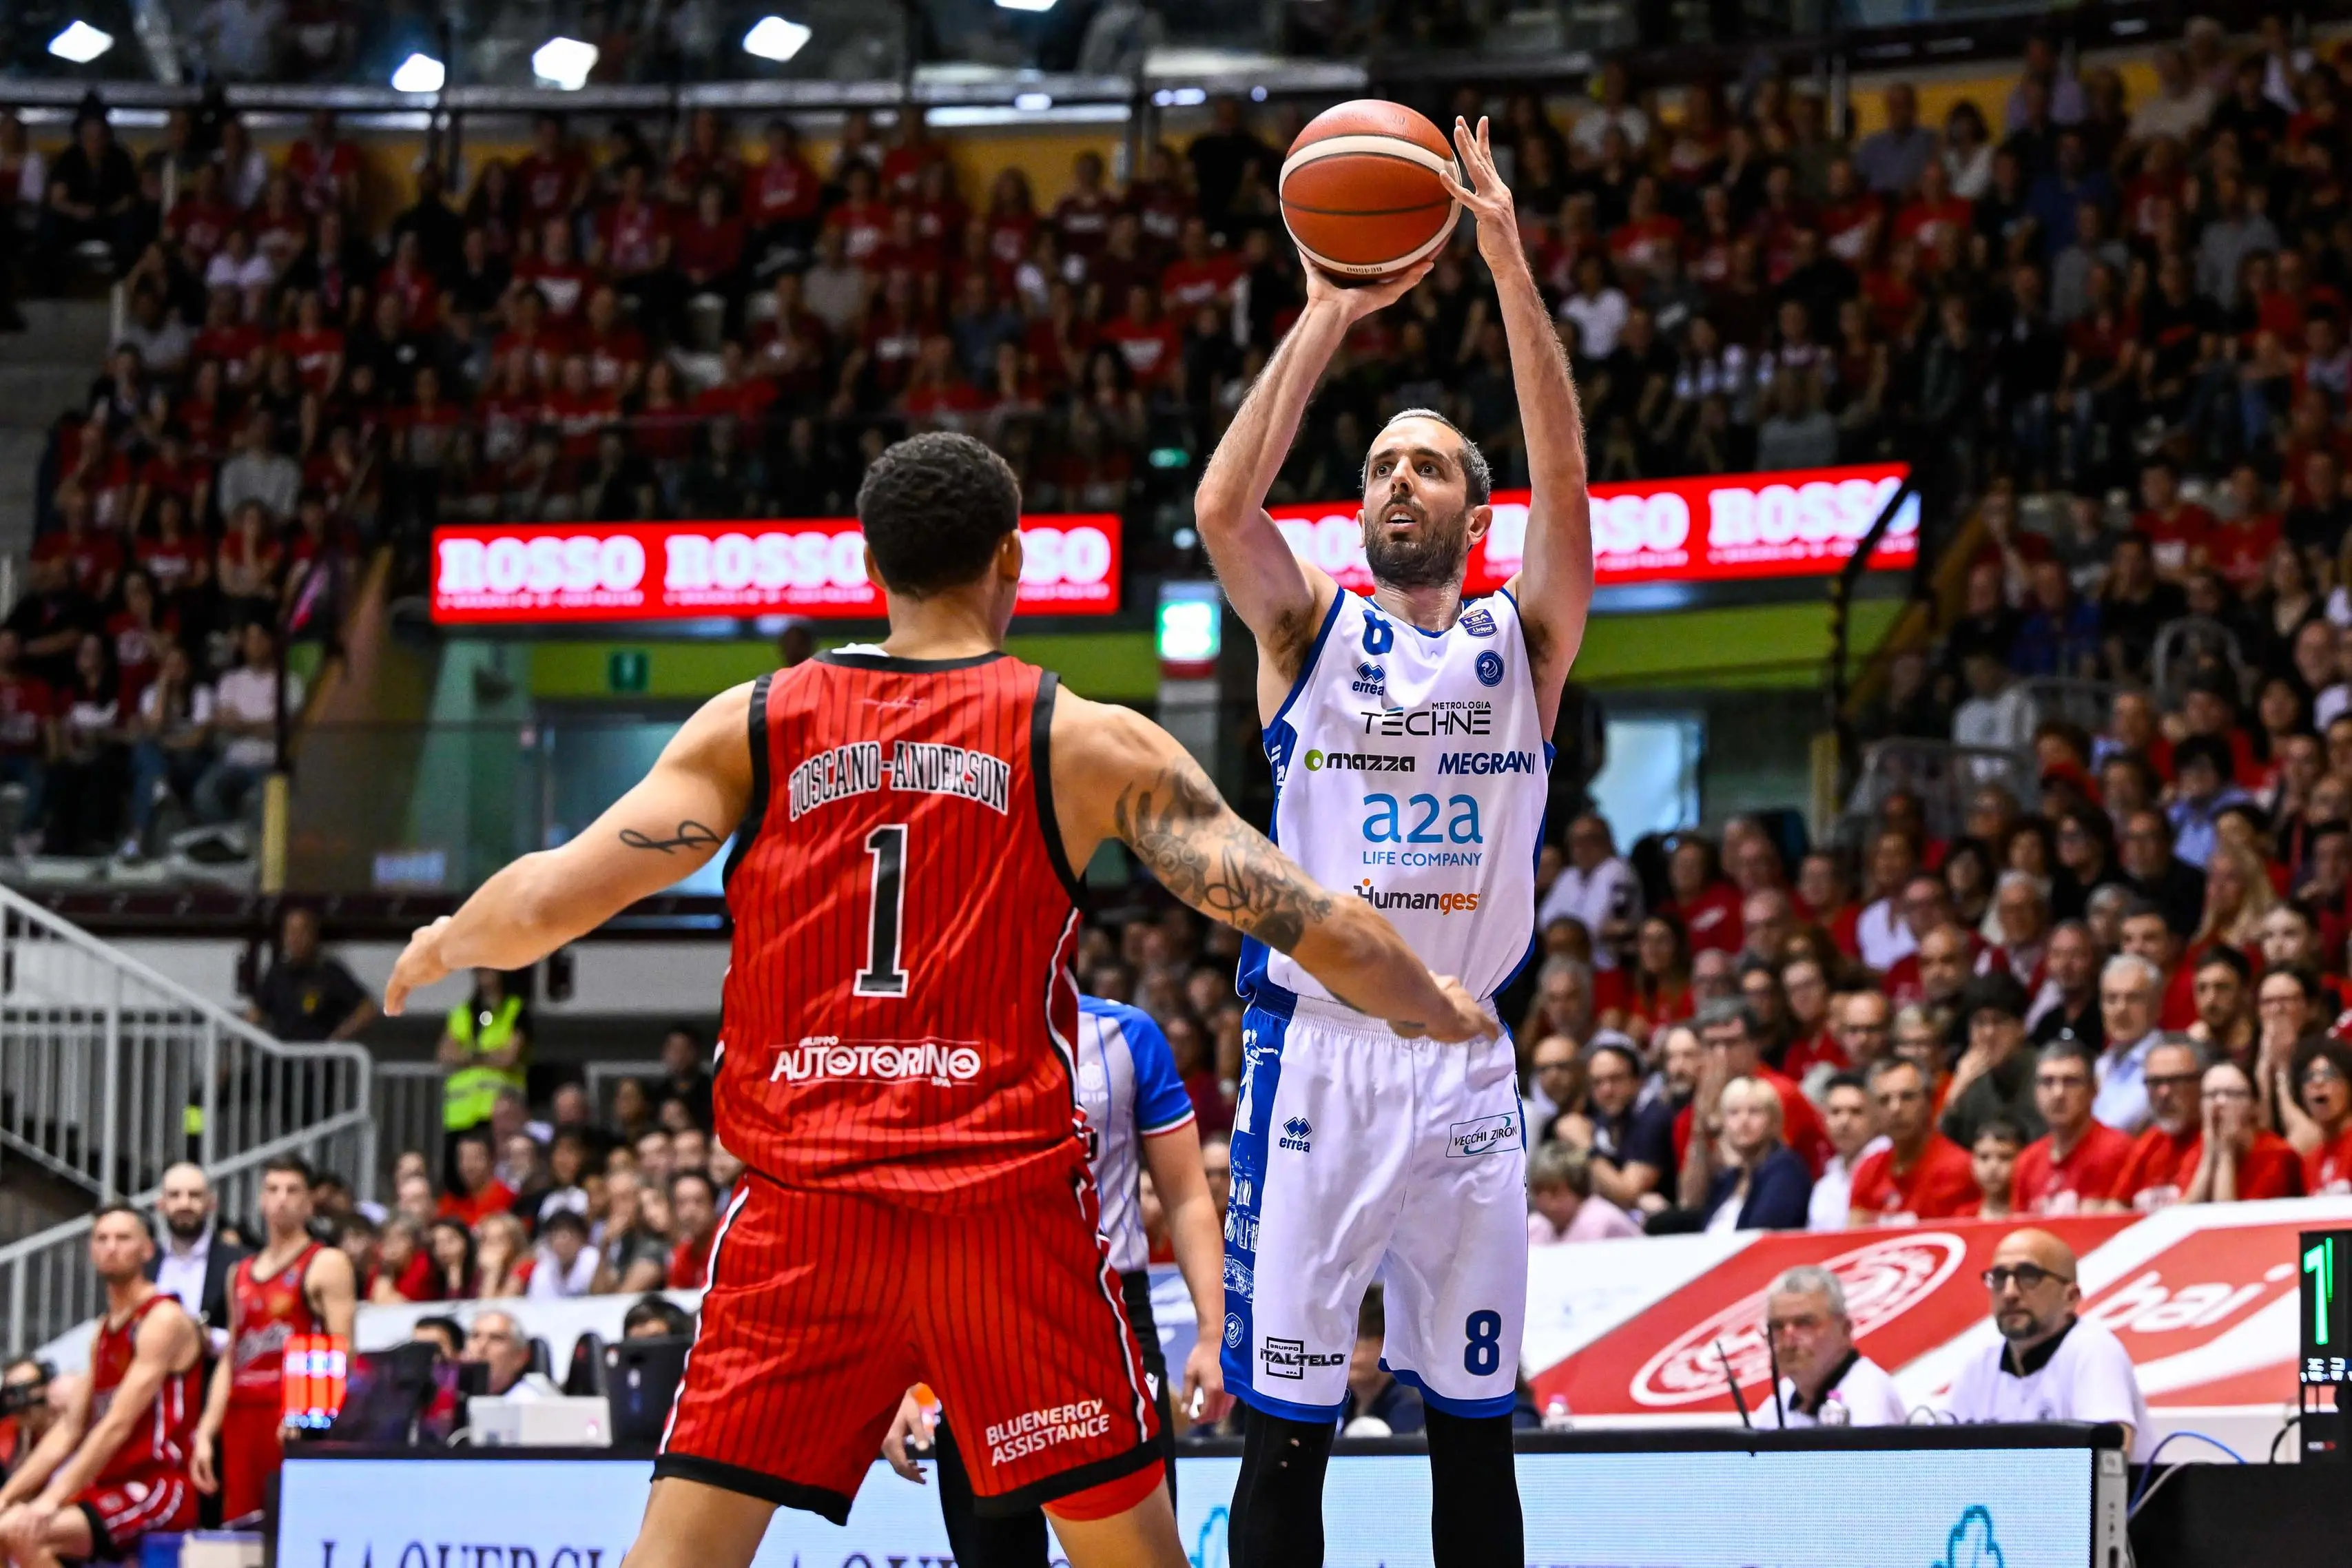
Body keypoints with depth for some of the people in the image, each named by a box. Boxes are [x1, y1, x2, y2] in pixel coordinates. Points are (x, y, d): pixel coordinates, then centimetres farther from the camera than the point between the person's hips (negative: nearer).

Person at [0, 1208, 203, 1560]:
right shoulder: (103, 1332, 18)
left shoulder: (164, 1320, -10)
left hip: (159, 1491, -9)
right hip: (111, 1488, 9)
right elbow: (70, 1429, 17)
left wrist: (53, 1498, -24)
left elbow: (117, 1425, -18)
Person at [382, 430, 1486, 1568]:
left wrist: (441, 949, 21)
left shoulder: (755, 724, 5)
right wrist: (1439, 1013, 20)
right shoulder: (1087, 744, 2)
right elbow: (1310, 923, 1)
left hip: (802, 1202, 1)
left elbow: (548, 903, -1)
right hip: (1007, 1205, -1)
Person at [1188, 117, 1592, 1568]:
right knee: (1285, 1425, -2)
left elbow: (1566, 484, -7)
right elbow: (1223, 508, -12)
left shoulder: (1522, 642, 8)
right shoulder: (1311, 631, 6)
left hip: (1464, 1065, 1)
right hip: (1316, 1054, -1)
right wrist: (1327, 318, -16)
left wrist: (1510, 263, -15)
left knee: (1475, 1423, 6)